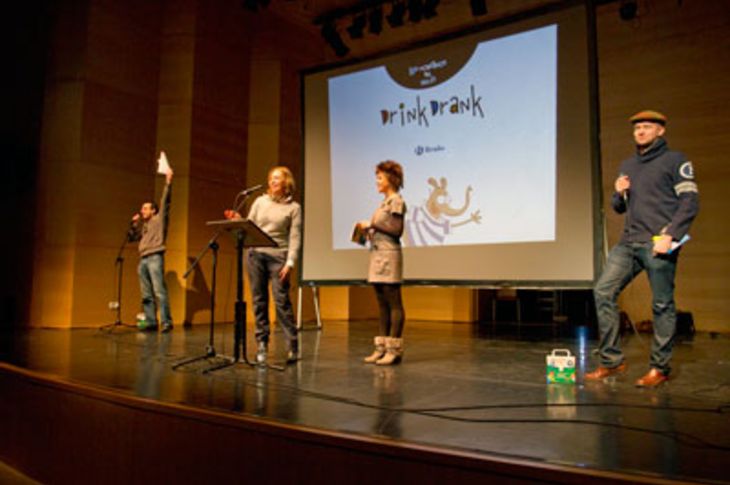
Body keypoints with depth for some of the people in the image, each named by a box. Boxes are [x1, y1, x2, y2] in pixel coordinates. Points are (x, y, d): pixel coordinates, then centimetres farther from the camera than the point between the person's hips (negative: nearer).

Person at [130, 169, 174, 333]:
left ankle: (166, 322, -14)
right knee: (146, 295, 5)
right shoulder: (142, 226, 26)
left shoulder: (159, 219, 8)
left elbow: (165, 202, -2)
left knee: (159, 291, -13)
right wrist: (134, 224, 15)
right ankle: (150, 322, 9)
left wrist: (168, 184, -9)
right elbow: (132, 238, 26)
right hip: (143, 259, 7)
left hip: (155, 258, -7)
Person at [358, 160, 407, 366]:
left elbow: (396, 229, -14)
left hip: (389, 255, -9)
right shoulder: (384, 202, 19)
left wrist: (372, 223, -10)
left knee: (393, 304, -5)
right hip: (378, 255, 9)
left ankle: (394, 349, -1)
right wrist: (368, 229, 9)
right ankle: (382, 348, 14)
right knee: (382, 304, 9)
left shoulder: (396, 201, -5)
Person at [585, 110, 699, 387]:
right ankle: (611, 361, 2)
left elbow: (690, 201, -5)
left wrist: (670, 235, -15)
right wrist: (619, 193, 3)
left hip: (658, 244, -6)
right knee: (603, 291, -5)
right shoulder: (627, 166, 22)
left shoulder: (675, 161, 4)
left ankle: (659, 368, 9)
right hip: (629, 242, 6)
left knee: (662, 305, -1)